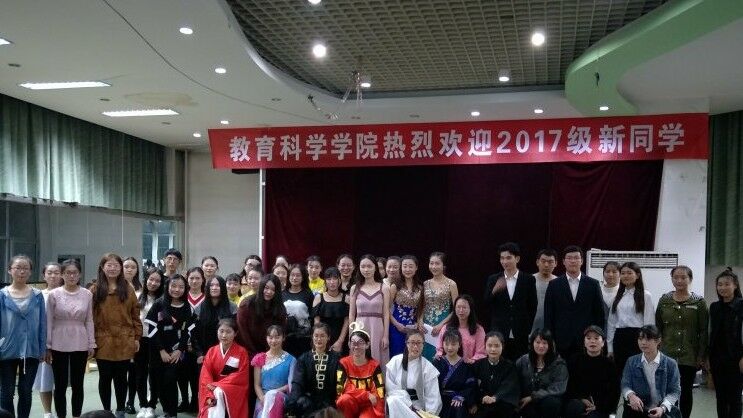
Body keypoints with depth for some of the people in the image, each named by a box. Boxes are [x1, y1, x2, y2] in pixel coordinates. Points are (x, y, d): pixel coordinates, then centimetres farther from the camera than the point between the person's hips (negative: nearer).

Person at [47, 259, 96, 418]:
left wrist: (91, 344, 2)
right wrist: (47, 346, -3)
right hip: (59, 345, -1)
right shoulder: (54, 294, -3)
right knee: (60, 385, 6)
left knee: (77, 384, 9)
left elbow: (89, 321, 4)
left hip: (80, 345, 1)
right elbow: (49, 322, -1)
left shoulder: (87, 294, 0)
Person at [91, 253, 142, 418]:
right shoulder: (95, 290, 0)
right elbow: (89, 316, -2)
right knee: (105, 377, 8)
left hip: (124, 342, 1)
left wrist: (137, 337, 3)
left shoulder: (128, 289, 5)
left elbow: (135, 315, 6)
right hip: (102, 342, -1)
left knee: (121, 377, 9)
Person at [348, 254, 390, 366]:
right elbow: (351, 315, 8)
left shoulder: (384, 288, 3)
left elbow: (386, 314, 1)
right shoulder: (355, 288, 7)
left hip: (377, 329, -1)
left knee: (377, 360, 0)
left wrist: (386, 336, -4)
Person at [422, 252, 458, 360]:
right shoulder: (425, 284, 8)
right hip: (426, 327, 4)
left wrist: (441, 325, -13)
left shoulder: (451, 284, -4)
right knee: (426, 355, 5)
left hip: (443, 326, -4)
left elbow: (456, 310, -6)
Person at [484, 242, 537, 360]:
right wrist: (494, 291, -16)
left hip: (521, 336, -1)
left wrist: (528, 330, 2)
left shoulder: (529, 280, 4)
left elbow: (533, 307, 6)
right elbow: (486, 305, 2)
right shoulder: (493, 280, 7)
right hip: (498, 334, 1)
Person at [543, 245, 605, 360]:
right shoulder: (554, 285, 6)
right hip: (562, 342, 0)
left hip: (587, 341, 0)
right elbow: (548, 315, 5)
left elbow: (599, 313, 7)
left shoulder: (593, 284, 6)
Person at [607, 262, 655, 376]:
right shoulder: (618, 296, 14)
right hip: (619, 339, 5)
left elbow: (649, 323, -4)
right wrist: (610, 347, 10)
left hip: (636, 338, -4)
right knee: (619, 371, 5)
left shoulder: (645, 296, -1)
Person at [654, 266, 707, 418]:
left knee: (686, 392, 8)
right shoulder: (664, 301, 4)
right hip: (666, 355, 1)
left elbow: (704, 332, -1)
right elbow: (657, 328, 7)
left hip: (689, 357, -1)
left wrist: (701, 356, -5)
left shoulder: (699, 302, -1)